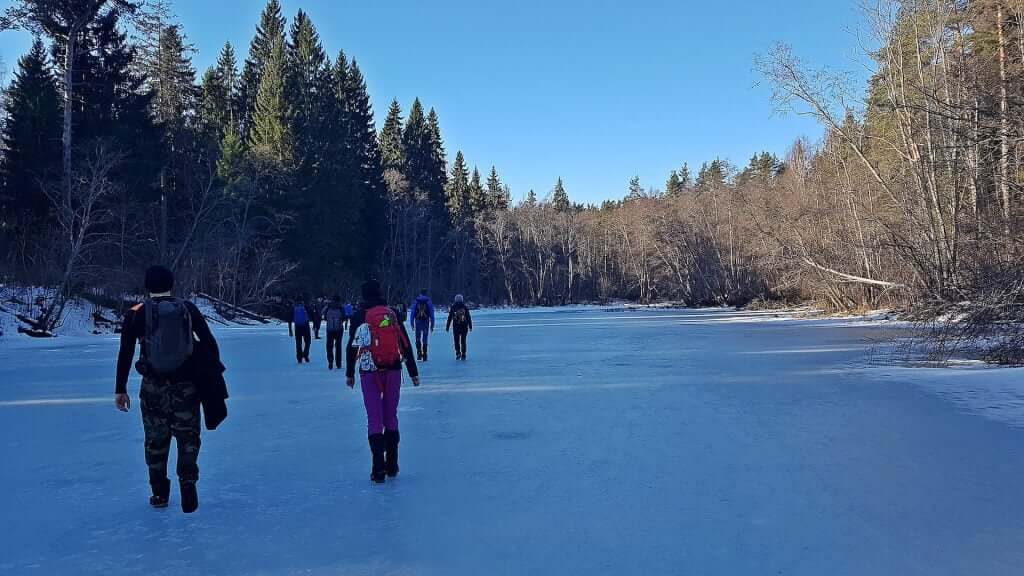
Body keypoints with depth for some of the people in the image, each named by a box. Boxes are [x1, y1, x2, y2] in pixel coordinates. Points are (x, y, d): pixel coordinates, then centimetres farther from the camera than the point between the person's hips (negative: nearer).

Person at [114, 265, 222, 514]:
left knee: (156, 439, 14)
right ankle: (187, 481, -10)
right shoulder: (188, 309, 1)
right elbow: (210, 343, -2)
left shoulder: (136, 314, 1)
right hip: (187, 385, 0)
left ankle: (160, 494, 22)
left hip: (153, 387, 1)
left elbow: (125, 354, 1)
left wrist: (120, 389, 7)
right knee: (188, 437, 10)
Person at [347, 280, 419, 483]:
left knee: (374, 419, 1)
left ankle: (379, 468, -6)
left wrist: (350, 374, 13)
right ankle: (392, 465, 17)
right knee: (391, 417, 12)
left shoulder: (358, 317, 0)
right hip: (393, 371, 2)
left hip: (369, 373, -2)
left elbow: (351, 348, 2)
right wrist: (413, 373, 10)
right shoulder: (393, 314, 5)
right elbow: (406, 345, 5)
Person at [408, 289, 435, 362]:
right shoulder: (429, 302, 2)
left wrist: (412, 324, 5)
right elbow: (432, 314, 1)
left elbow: (412, 313, 2)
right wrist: (432, 325, 4)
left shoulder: (415, 301, 4)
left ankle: (419, 353, -2)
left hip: (417, 322, 0)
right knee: (425, 339, 5)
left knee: (418, 338, 12)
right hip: (426, 322, 0)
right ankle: (424, 356, 3)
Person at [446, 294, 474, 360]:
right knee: (463, 341, 9)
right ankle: (463, 355, 8)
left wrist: (447, 327, 7)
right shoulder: (465, 307, 2)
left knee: (457, 341, 8)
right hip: (464, 326, 1)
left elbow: (449, 318, 2)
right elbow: (468, 317, 2)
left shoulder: (453, 307, 1)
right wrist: (470, 326, 7)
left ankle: (458, 353, -10)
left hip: (456, 326, -1)